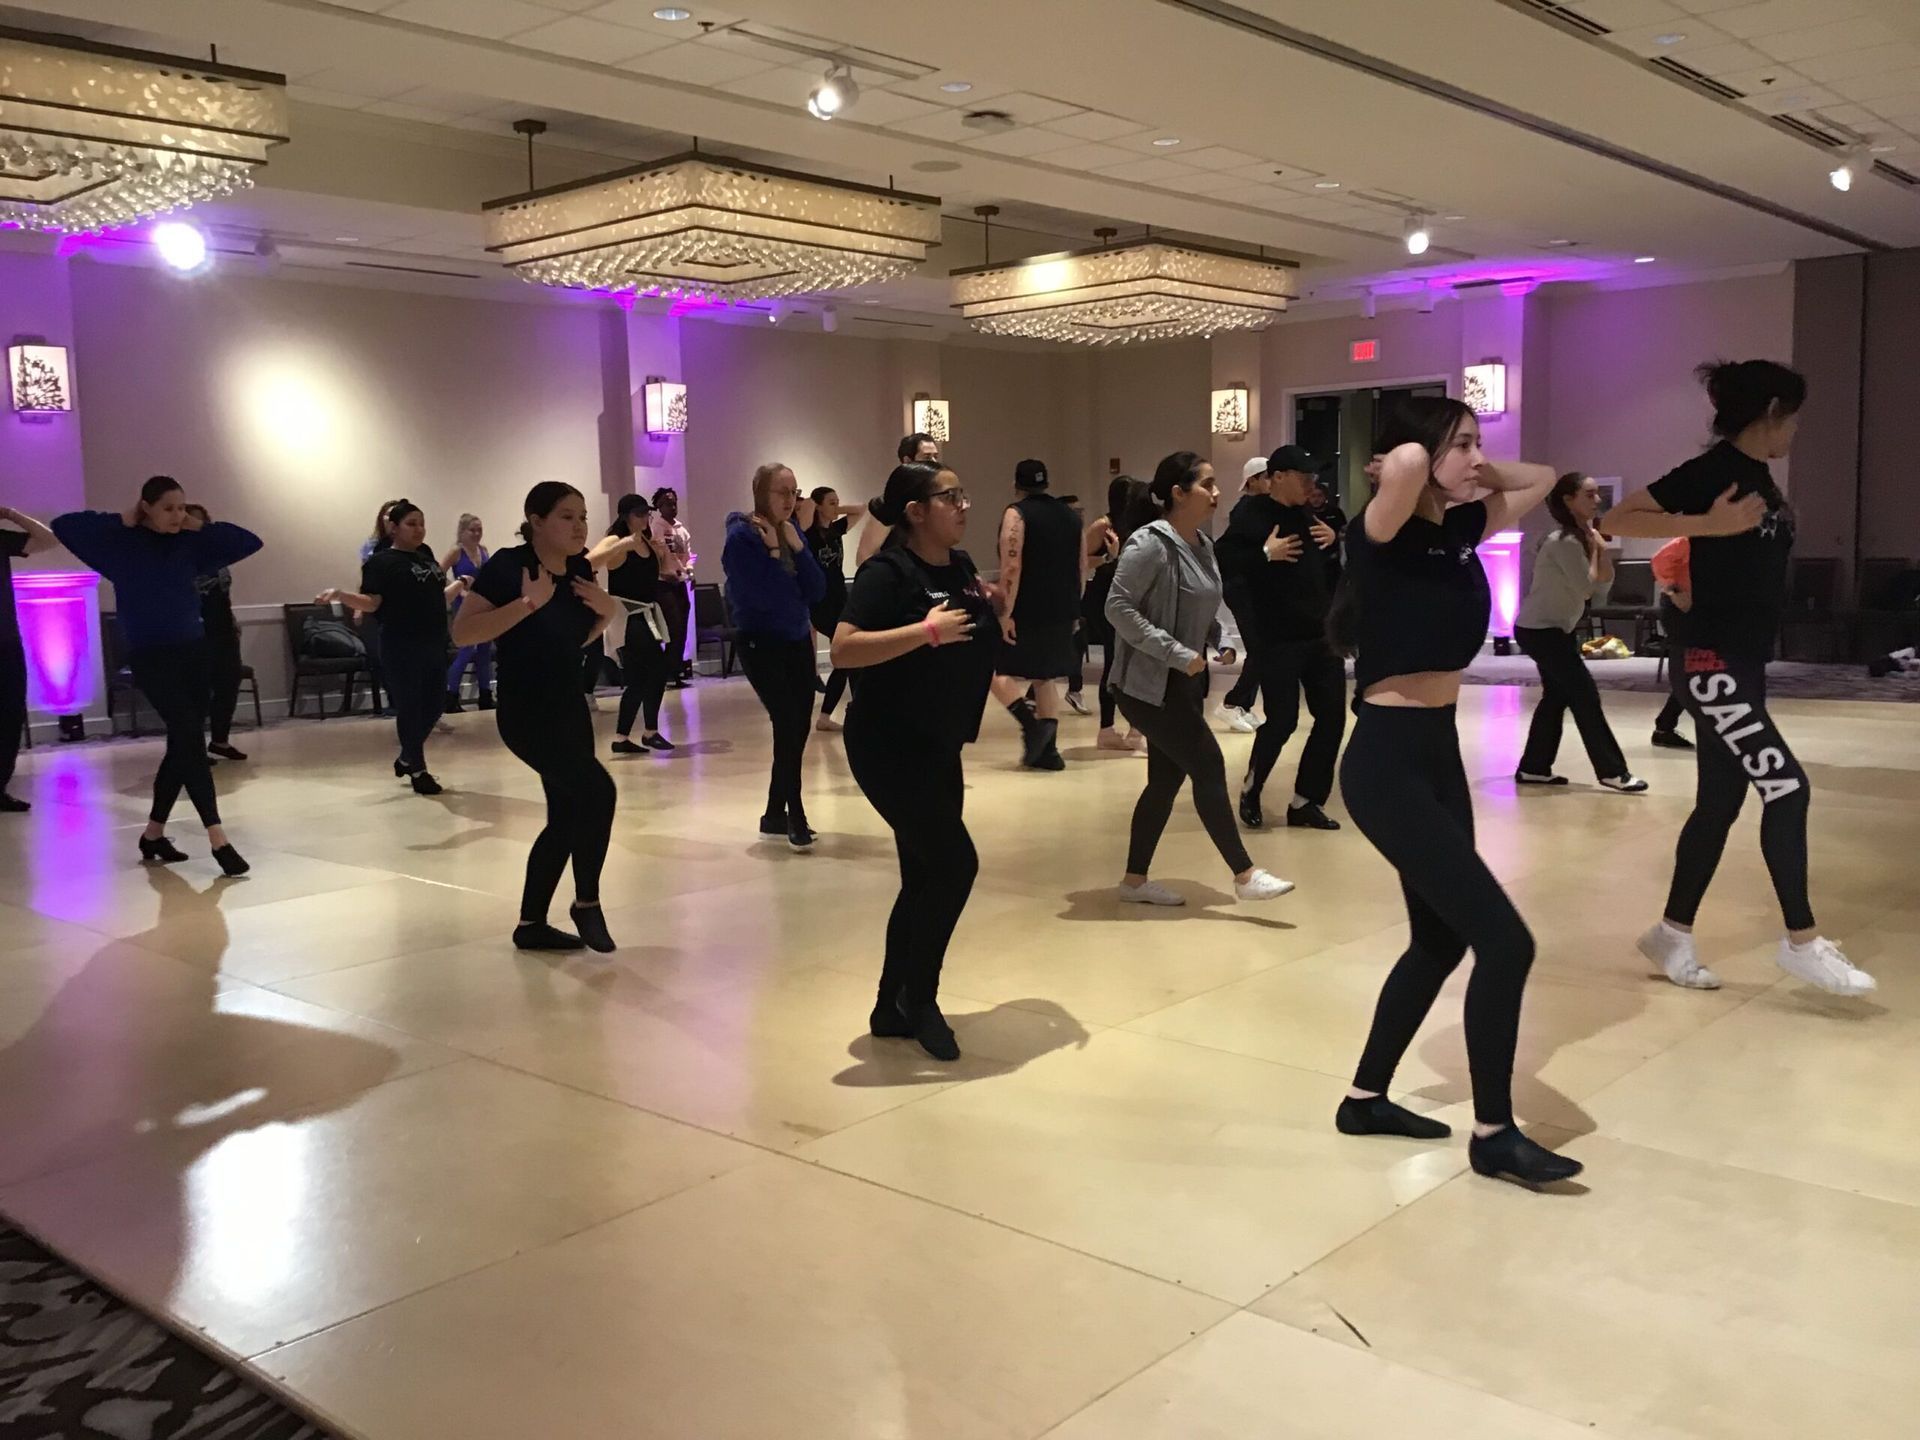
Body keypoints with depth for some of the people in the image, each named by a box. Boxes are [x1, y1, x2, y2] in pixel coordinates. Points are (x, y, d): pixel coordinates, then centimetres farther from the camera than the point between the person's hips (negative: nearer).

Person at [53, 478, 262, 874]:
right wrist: (121, 519, -8)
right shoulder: (122, 543, -2)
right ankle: (217, 838, -17)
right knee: (190, 737, -15)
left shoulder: (189, 543, 7)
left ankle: (154, 834, 24)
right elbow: (64, 526, -12)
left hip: (194, 650, 5)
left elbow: (249, 542, 8)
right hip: (151, 656, -5)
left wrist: (201, 527, 1)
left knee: (184, 744, 9)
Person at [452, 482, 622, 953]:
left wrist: (608, 610, -2)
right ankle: (586, 902, -1)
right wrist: (528, 602, -28)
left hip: (570, 705, 8)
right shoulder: (507, 566, -16)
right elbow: (462, 632, -23)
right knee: (597, 790, -22)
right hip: (525, 711, -8)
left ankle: (531, 924, 26)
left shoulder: (579, 568, 4)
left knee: (568, 816, 11)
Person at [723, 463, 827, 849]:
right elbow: (761, 596, -24)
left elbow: (817, 591, -2)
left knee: (799, 728, 7)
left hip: (797, 641, 7)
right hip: (761, 644, -7)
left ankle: (775, 814, 21)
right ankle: (796, 820, -3)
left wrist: (797, 548, -11)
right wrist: (774, 551, -19)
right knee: (787, 725, -14)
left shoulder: (792, 532, 4)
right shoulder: (742, 537, -14)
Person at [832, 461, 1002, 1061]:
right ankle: (919, 998, 6)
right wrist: (927, 630, -28)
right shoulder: (886, 572, -16)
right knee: (953, 863, -12)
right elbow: (843, 650, -27)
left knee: (925, 876, 11)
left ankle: (893, 1007, 23)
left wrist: (994, 603, 3)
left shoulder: (960, 566, 7)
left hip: (939, 747, 8)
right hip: (889, 746, -8)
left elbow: (975, 640, 23)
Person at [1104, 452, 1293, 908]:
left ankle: (1135, 879, 21)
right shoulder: (1150, 543, -17)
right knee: (1208, 768, -7)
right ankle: (1244, 875, 2)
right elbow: (1118, 608, -22)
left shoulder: (1201, 544, 9)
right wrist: (1177, 654, -23)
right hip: (1149, 685, -9)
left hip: (1183, 683, 9)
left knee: (1167, 779, 11)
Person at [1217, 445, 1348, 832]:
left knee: (1332, 716, 5)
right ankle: (1250, 791, 20)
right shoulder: (1251, 512, -10)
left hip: (1320, 633, 7)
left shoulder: (1307, 513, 12)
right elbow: (1223, 560, -20)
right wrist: (1265, 554, -25)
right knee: (1282, 719, -6)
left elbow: (1332, 562, 25)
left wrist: (1334, 538, 6)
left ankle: (1305, 803, 16)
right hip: (1276, 638, -7)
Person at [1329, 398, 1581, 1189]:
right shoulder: (1383, 535, -14)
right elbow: (1403, 463, -34)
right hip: (1388, 760, -9)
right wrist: (1421, 465, -11)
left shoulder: (1461, 528, 8)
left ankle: (1365, 1098, 33)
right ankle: (1493, 1134, 8)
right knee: (1504, 940, -8)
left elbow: (1541, 479, 23)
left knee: (1441, 939, 17)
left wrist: (1477, 475, 8)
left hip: (1441, 752, 9)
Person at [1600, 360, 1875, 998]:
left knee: (1720, 803, 11)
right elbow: (1615, 520, -23)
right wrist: (1711, 524, -27)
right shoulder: (1713, 470, -13)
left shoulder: (1759, 476, 14)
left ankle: (1673, 935, 21)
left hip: (1744, 665, 10)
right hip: (1712, 666, -10)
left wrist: (1781, 522, 12)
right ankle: (1801, 942, 4)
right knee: (1786, 787, -9)